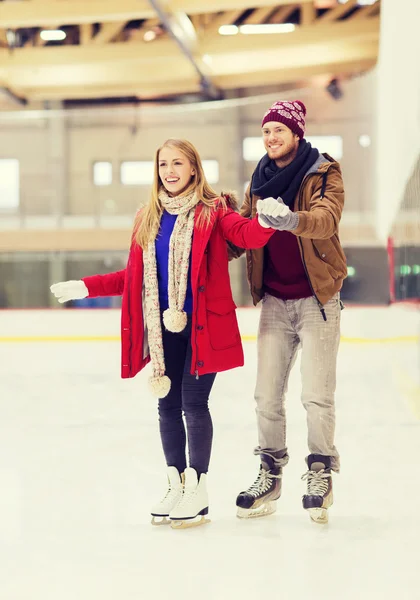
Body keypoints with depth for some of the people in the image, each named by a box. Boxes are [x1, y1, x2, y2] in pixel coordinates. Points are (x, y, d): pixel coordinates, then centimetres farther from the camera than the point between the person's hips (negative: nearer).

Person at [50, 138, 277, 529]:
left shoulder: (213, 211, -3)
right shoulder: (148, 218, 11)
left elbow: (248, 236, -20)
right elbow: (134, 276, 16)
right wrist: (87, 287, 12)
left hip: (202, 324, -5)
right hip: (163, 326, 5)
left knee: (193, 403, -2)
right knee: (167, 404, 10)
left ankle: (197, 490, 11)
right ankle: (176, 485, 23)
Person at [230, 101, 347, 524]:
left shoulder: (324, 173, -7)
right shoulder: (259, 181, 10)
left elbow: (326, 219, -26)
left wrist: (291, 219, -45)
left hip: (316, 299, -5)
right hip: (274, 301, 5)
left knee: (316, 396, -3)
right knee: (266, 395, 6)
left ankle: (320, 475, 12)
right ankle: (270, 474, 20)